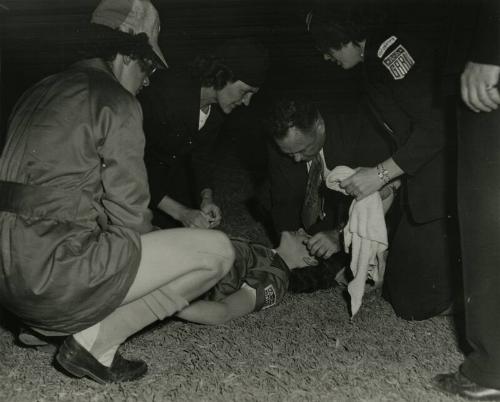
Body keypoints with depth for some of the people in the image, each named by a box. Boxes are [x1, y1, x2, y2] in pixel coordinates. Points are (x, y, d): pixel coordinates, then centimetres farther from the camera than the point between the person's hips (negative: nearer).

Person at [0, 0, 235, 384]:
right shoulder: (117, 103, -8)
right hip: (58, 272, -9)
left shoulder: (41, 92, 17)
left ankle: (43, 324, 16)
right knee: (218, 249, -5)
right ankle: (95, 343, -3)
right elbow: (129, 218, -12)